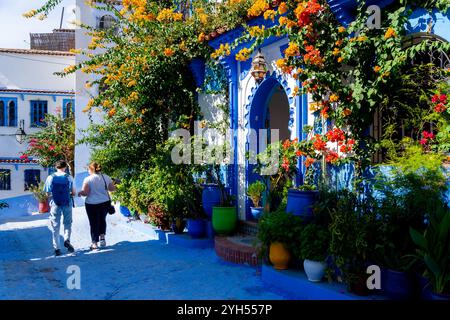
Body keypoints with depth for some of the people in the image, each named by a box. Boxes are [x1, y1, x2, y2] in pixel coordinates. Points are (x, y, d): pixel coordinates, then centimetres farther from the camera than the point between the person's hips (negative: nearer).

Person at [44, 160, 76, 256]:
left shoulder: (50, 177, -3)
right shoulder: (69, 177, -5)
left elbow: (48, 193, -2)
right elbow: (74, 193, -4)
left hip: (55, 204, 1)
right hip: (67, 204, -1)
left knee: (55, 227, 9)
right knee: (67, 223, 16)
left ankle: (57, 248, 10)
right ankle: (67, 240, -6)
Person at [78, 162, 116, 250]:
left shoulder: (88, 179, -12)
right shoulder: (106, 177, 1)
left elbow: (85, 193, -14)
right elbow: (113, 188, 8)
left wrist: (80, 193, 7)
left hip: (92, 204, -3)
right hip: (105, 203, 4)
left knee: (94, 223, 6)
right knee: (102, 220, 24)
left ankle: (95, 243, 11)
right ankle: (102, 237, 17)